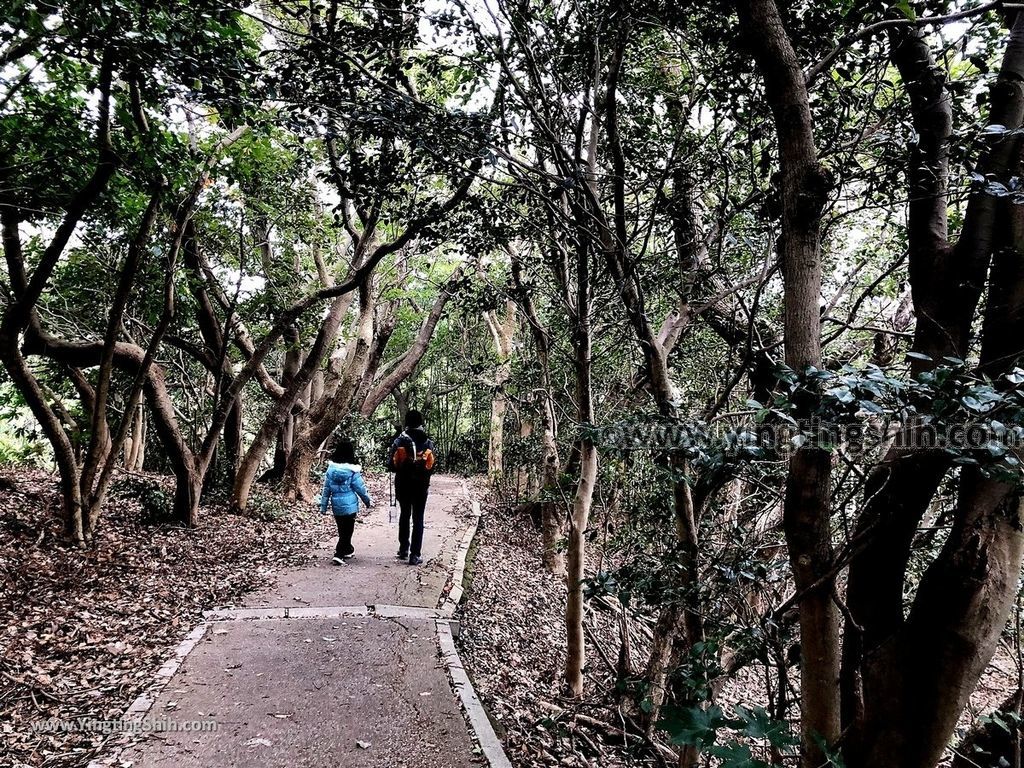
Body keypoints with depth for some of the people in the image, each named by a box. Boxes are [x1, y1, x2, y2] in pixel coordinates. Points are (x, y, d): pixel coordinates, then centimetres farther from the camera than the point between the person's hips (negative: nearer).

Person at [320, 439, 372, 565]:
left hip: (336, 505, 4)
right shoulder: (352, 471, -14)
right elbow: (360, 489, -7)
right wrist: (368, 501, 8)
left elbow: (326, 489, 0)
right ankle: (339, 554, -6)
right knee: (347, 530, 3)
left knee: (342, 529, 19)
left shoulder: (331, 469, -4)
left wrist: (323, 506, 7)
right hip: (350, 505, -4)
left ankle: (348, 549, 36)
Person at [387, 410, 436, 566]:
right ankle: (415, 555, 2)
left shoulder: (399, 441, -8)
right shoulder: (428, 442, -6)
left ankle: (403, 549, 25)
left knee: (405, 515, 19)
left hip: (403, 484, 1)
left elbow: (391, 465, -8)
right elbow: (432, 466, -6)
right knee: (418, 519, 5)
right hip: (421, 485, -1)